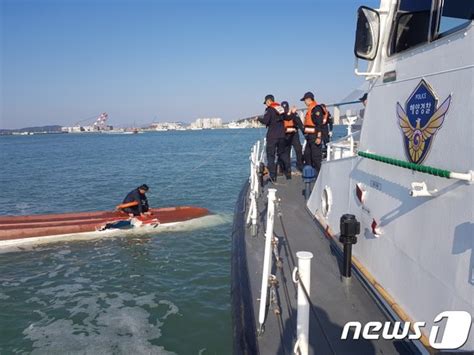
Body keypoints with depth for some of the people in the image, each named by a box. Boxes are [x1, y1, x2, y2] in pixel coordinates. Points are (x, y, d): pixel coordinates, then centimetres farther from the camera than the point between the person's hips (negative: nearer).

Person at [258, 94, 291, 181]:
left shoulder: (270, 109, -11)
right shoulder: (280, 108, 10)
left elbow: (265, 121, -19)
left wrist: (259, 118, 0)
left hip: (272, 136, -7)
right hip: (282, 135, 7)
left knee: (271, 155, -2)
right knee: (282, 154, 18)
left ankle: (273, 176, -7)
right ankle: (288, 173, 22)